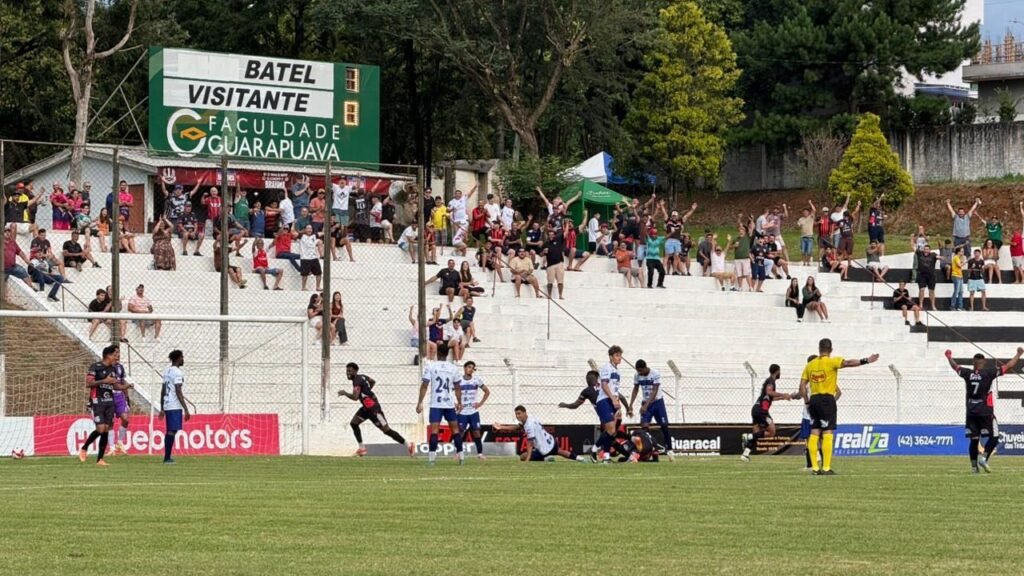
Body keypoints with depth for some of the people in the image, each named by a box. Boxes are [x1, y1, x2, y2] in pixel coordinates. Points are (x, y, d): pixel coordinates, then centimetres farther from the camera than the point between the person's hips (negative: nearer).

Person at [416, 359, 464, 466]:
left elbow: (424, 386, -6)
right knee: (455, 428, 13)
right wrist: (459, 403, 23)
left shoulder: (431, 367, -3)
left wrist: (420, 403, -3)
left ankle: (431, 458, -15)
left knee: (434, 429, -5)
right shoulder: (453, 368, 4)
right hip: (450, 403, 2)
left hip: (435, 404, -2)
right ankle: (461, 456, 15)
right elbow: (457, 388, 11)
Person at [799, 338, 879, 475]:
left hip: (813, 400, 5)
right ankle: (826, 468, -9)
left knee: (814, 433, 7)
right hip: (827, 399, -5)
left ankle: (815, 467, 7)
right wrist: (866, 361, -26)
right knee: (827, 434, -5)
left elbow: (802, 385, 8)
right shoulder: (831, 362, -5)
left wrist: (807, 402, 14)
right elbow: (847, 363, -22)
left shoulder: (810, 365, 11)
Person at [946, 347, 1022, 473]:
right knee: (994, 437, 5)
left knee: (974, 439, 10)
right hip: (986, 413, -4)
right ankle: (983, 457, -13)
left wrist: (949, 357, 38)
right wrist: (1019, 354, 6)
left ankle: (974, 466, 9)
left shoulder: (967, 373, 0)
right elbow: (1009, 366, -6)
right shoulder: (988, 373, -9)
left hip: (971, 413, 4)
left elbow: (955, 366, 18)